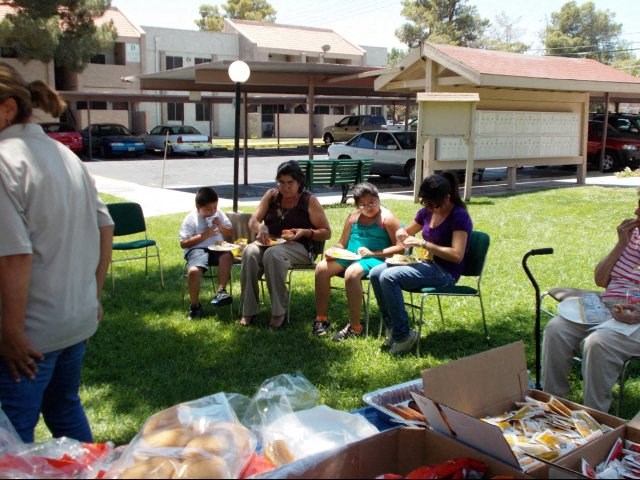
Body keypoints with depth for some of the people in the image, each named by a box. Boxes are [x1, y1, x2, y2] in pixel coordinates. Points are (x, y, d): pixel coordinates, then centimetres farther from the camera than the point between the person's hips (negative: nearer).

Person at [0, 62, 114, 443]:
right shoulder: (63, 153, 7)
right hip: (79, 319, 8)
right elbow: (105, 228, 10)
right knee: (66, 408, 25)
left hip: (33, 332, -8)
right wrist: (94, 296, 16)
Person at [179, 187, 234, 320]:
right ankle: (195, 306, -11)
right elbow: (183, 243, -8)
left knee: (227, 255, -33)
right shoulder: (191, 219, -4)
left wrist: (221, 228, -5)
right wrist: (204, 235, -16)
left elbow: (231, 232, 19)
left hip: (216, 248, 4)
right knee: (193, 271, -33)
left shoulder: (218, 214, 10)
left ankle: (220, 291, -29)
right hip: (197, 250, -3)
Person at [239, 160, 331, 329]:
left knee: (272, 254, -37)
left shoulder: (310, 201, 0)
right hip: (270, 243, 4)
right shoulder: (271, 195, 11)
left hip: (299, 248, -4)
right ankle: (248, 311, -25)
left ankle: (279, 311, -27)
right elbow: (252, 221, 6)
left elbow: (326, 232, 1)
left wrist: (305, 232, -17)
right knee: (249, 252, -30)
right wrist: (260, 227, -18)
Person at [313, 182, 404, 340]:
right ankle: (321, 318, -7)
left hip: (375, 259, -6)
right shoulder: (353, 217, 13)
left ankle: (355, 327, -25)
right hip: (350, 257, 6)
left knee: (351, 273, -36)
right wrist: (332, 250, -6)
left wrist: (373, 253, -20)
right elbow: (342, 243, 17)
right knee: (322, 268, -17)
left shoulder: (387, 218, -5)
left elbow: (400, 247, -11)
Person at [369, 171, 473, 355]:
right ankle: (392, 327, 4)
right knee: (375, 274, -5)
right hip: (427, 264, 8)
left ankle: (403, 335, -14)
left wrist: (423, 244, -25)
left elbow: (457, 255, -24)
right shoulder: (427, 211, 6)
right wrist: (401, 233, -5)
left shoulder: (459, 216, -16)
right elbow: (407, 231, 21)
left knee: (388, 277, -25)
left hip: (446, 272, -8)